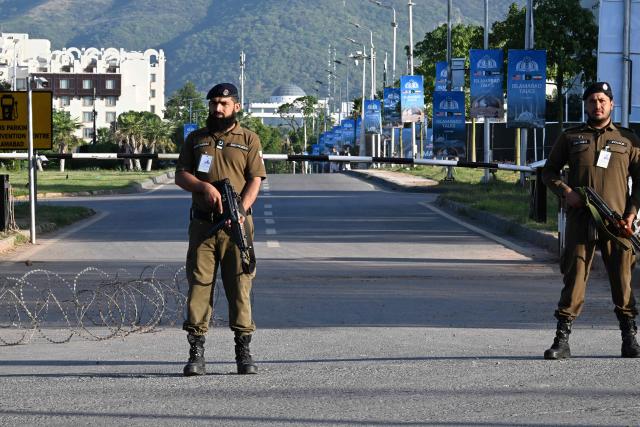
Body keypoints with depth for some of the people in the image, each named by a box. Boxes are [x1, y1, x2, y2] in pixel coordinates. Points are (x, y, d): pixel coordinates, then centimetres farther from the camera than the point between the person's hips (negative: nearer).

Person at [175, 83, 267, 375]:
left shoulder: (249, 140, 9)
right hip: (202, 223, 2)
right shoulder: (195, 140, 15)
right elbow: (180, 176, 9)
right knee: (199, 283, -4)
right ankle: (196, 352, -3)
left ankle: (243, 352, 1)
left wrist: (241, 209, -16)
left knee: (240, 286, -3)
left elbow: (255, 181, 1)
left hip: (237, 224, -1)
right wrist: (205, 187, -11)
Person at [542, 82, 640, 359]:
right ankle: (562, 340, -2)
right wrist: (565, 192, -5)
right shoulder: (570, 138, 12)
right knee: (574, 278, -3)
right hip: (580, 221, 0)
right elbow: (549, 171, 15)